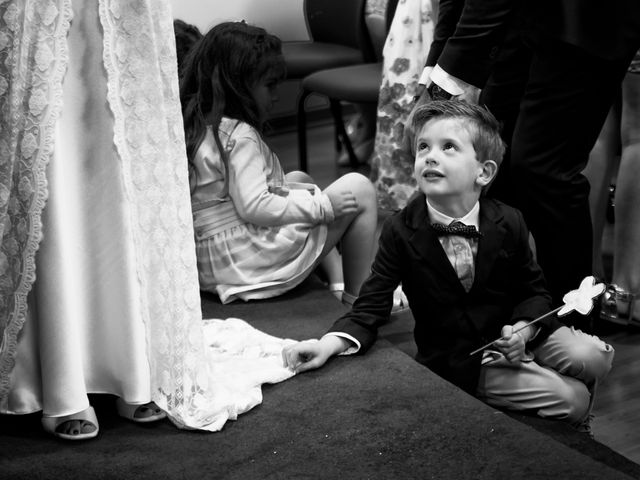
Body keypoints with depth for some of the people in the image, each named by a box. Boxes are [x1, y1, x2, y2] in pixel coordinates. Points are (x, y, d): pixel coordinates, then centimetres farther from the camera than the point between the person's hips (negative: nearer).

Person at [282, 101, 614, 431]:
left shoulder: (509, 224, -9)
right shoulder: (400, 232, -14)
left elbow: (534, 291, 2)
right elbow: (372, 305, -13)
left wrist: (524, 329, -20)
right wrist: (331, 342, -33)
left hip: (514, 333, 3)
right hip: (458, 362, -3)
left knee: (595, 357, -19)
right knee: (572, 399, -18)